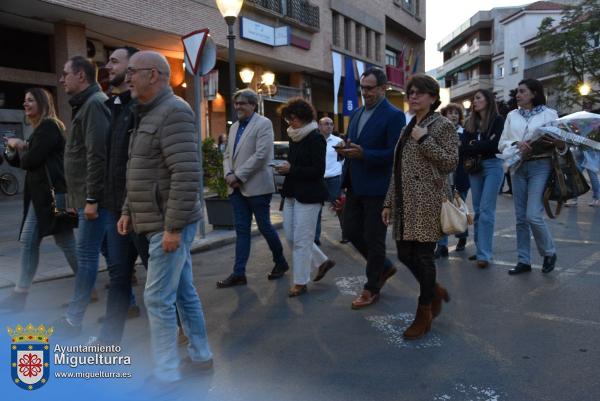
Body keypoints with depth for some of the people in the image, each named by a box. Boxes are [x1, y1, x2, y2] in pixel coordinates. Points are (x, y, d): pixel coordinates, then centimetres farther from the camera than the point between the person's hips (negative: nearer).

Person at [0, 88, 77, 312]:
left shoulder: (49, 127, -11)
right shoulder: (41, 128, 19)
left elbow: (30, 161, -17)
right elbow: (22, 161, 19)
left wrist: (19, 147, 2)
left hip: (52, 193, -10)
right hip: (40, 194, 10)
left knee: (65, 241, -5)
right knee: (28, 241, 11)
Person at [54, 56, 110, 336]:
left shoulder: (94, 104, -13)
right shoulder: (86, 104, 19)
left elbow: (97, 155, -22)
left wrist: (91, 198, -23)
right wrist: (80, 196, 20)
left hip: (94, 196, -10)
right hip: (88, 195, 10)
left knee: (86, 254, -3)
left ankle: (73, 319, 5)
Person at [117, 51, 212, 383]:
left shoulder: (173, 112, -15)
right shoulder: (148, 115, 17)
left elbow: (186, 175, -24)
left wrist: (174, 226, -25)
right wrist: (128, 210, 16)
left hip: (170, 225, -10)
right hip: (159, 222, 10)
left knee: (158, 299, -3)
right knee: (183, 292, 16)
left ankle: (165, 374, 10)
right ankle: (200, 355, 30)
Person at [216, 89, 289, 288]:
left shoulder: (263, 124, -7)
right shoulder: (235, 126, 15)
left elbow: (261, 155, -17)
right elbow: (228, 154, 16)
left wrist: (238, 176, -16)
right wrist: (228, 174, -4)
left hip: (257, 187, -6)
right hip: (237, 188, 6)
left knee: (265, 227, 4)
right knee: (241, 230, 6)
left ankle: (280, 262, 25)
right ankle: (239, 273, 9)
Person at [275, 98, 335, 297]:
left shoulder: (315, 138, -12)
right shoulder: (294, 137, 11)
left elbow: (318, 170, -18)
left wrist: (291, 169, -18)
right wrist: (285, 167, 0)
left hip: (308, 196, -9)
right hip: (292, 194, 9)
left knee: (301, 240, -2)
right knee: (291, 236, 12)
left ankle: (300, 282, 13)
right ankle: (323, 261, 30)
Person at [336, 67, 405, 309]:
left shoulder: (394, 116, -10)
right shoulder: (357, 114, 14)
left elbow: (394, 153, -17)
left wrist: (363, 154, -27)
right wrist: (344, 151, -1)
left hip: (377, 188, -8)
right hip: (355, 186, 8)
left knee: (373, 238, 3)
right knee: (351, 231, 12)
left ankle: (372, 289, 21)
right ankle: (384, 267, 34)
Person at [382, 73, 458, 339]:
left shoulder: (443, 126, -2)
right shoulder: (408, 129, 17)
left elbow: (451, 163, -10)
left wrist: (424, 140, -14)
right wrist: (389, 203, 14)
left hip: (427, 202, -7)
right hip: (405, 203, 7)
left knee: (423, 255, -1)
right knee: (405, 254, 8)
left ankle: (424, 315, 15)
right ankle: (436, 291, 34)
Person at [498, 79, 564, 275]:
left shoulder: (549, 114, 2)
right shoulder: (512, 115, 13)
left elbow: (562, 143, 0)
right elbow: (502, 143, 7)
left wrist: (557, 142, -22)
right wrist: (516, 145, -13)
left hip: (540, 166, -4)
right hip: (518, 167, 4)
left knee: (533, 216, -12)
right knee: (521, 218, 7)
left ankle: (549, 253, 14)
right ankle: (523, 261, 17)